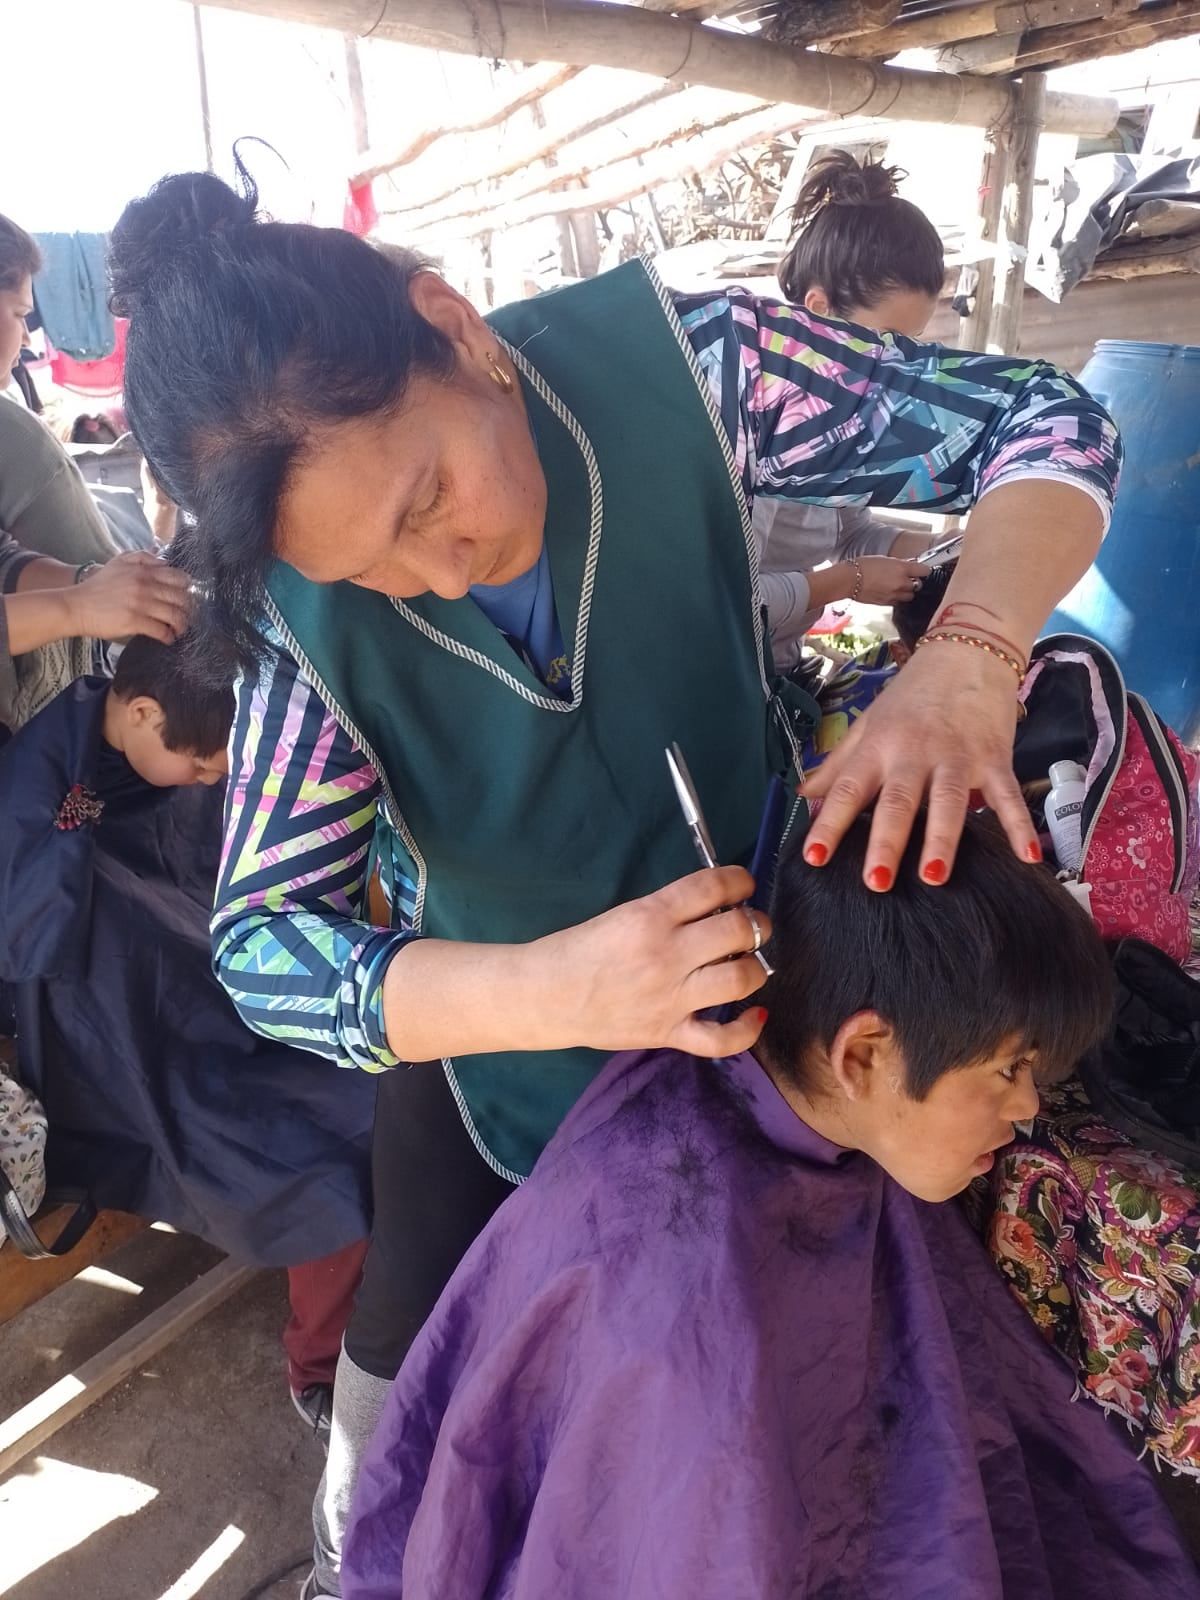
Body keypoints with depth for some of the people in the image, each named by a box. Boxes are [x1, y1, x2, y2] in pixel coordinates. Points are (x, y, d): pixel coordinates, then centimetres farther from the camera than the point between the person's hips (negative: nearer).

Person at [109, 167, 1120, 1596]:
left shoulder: (675, 359, -26)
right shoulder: (312, 610, -24)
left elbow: (1047, 424, -20)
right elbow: (265, 941, -27)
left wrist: (965, 660, -40)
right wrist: (551, 990, -45)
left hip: (756, 969, 1)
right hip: (495, 1032, 0)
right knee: (421, 1351, 18)